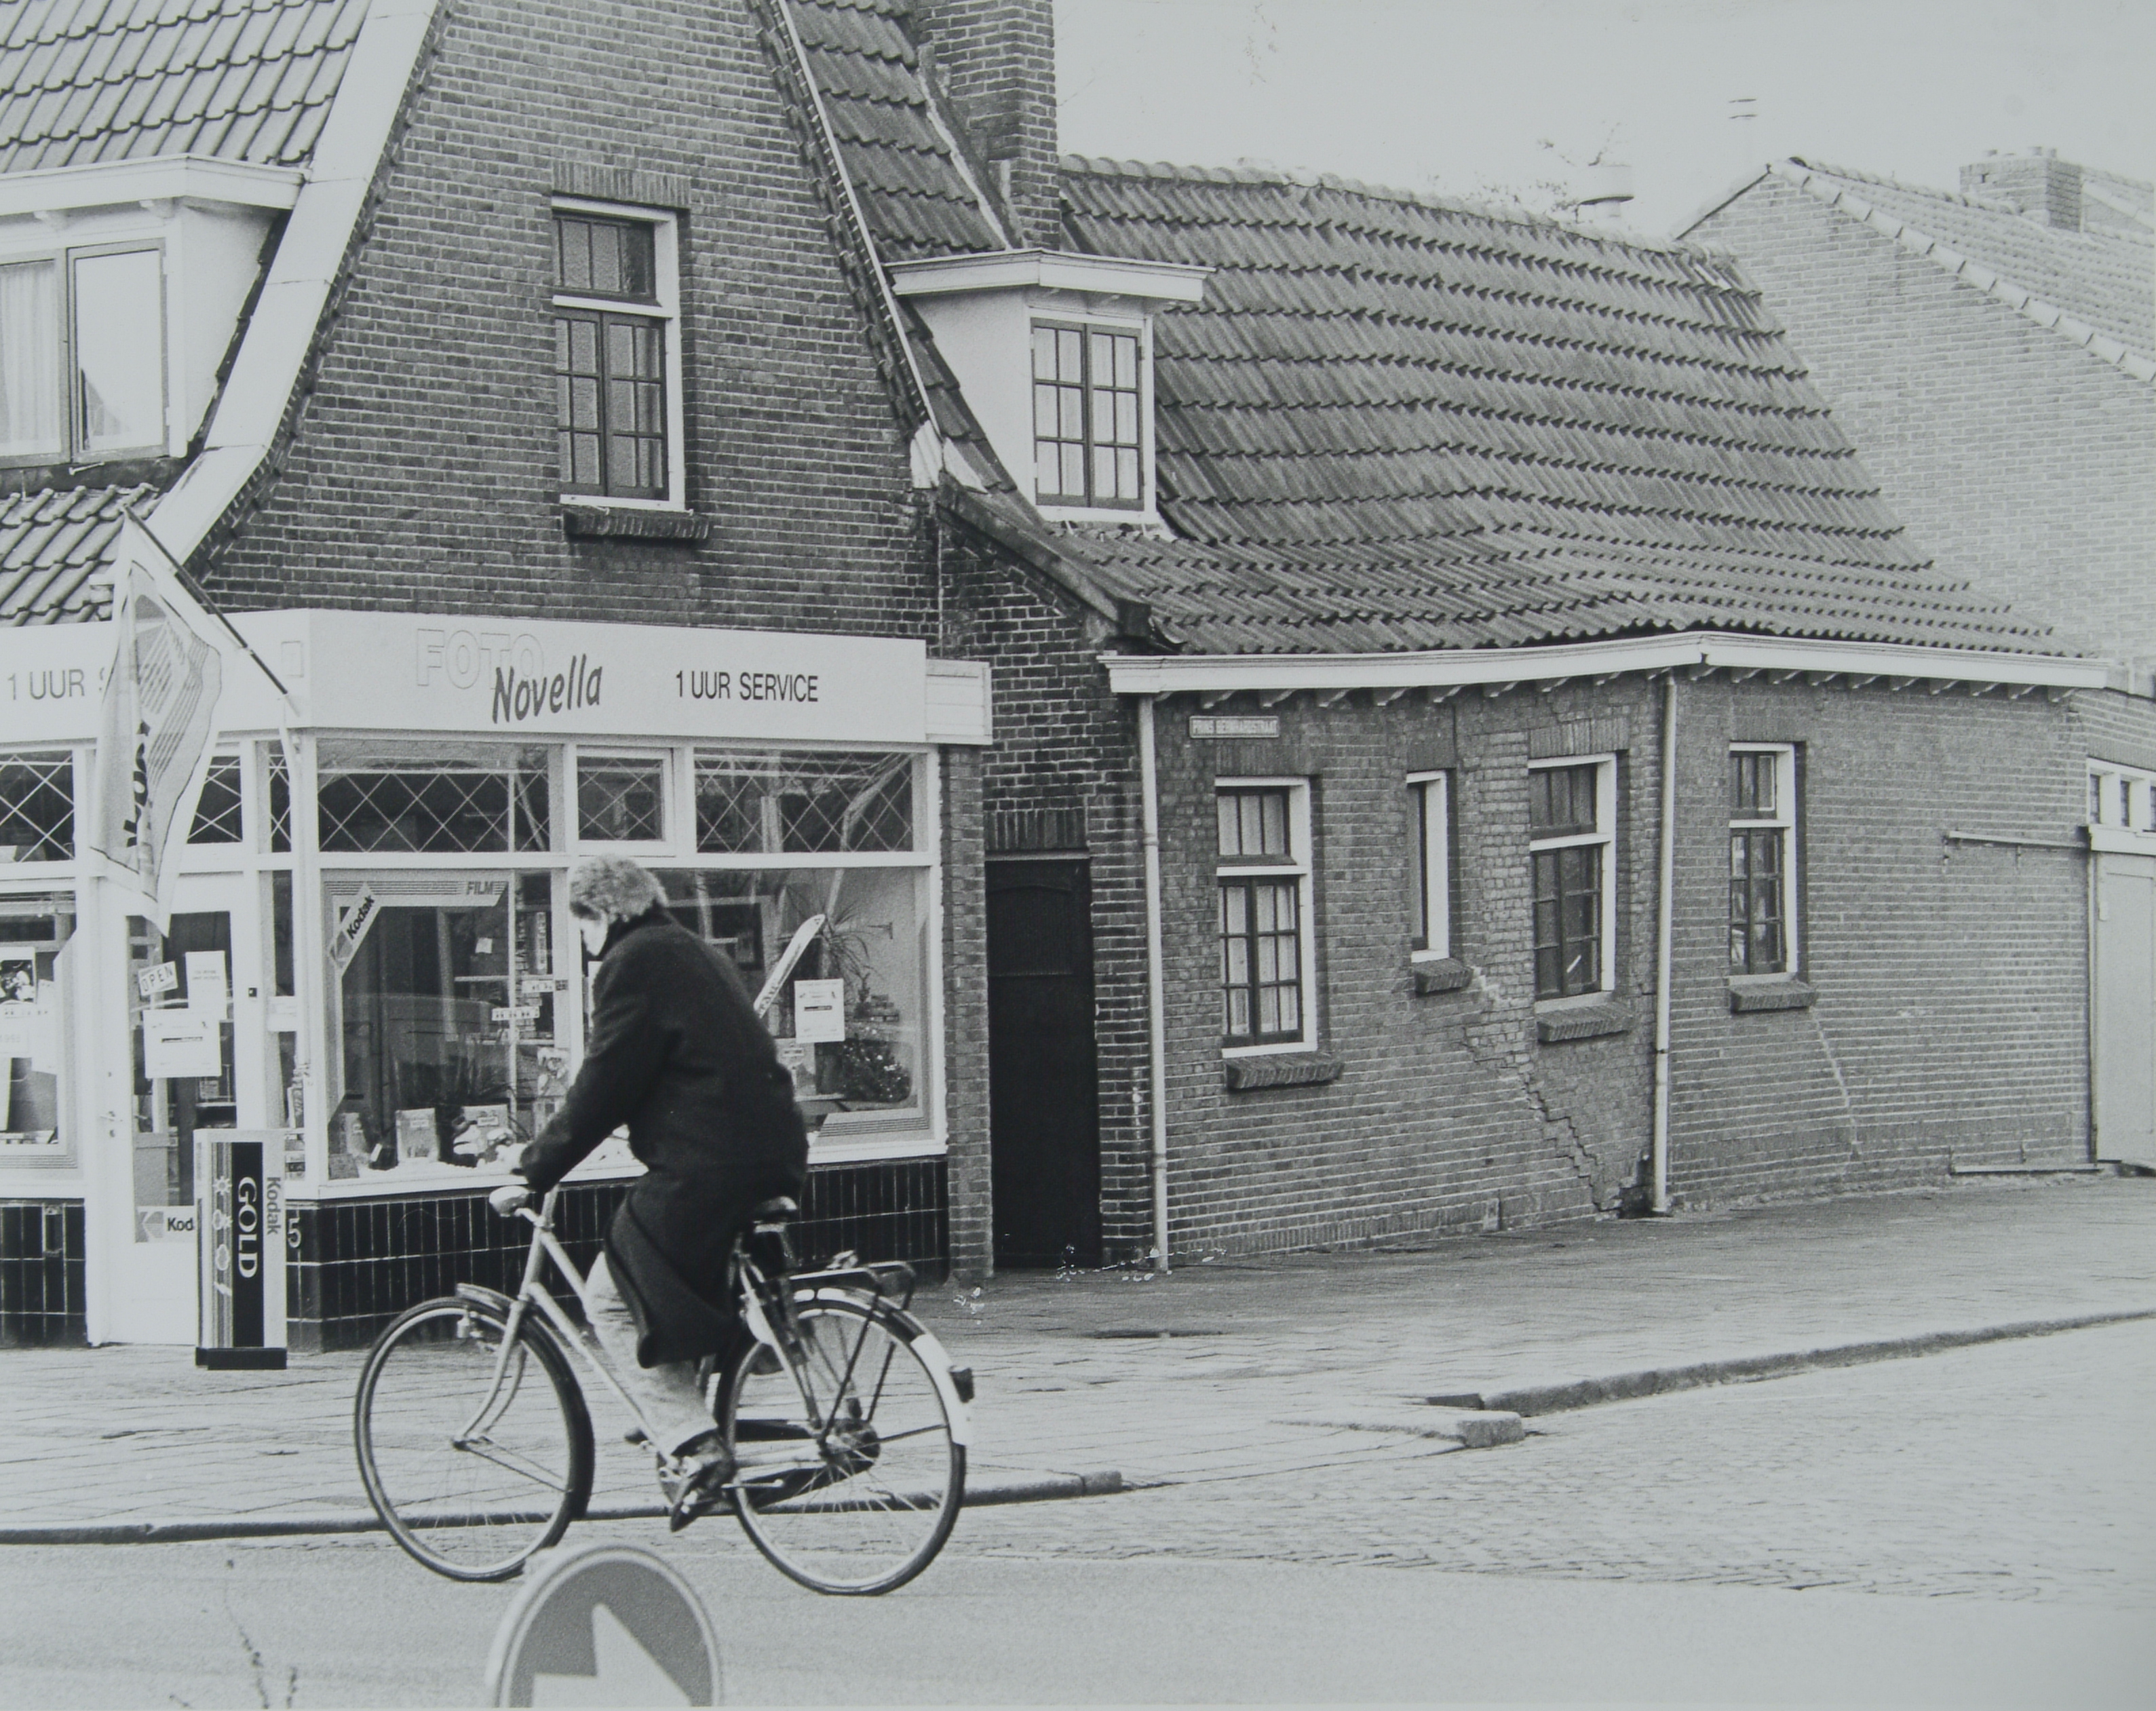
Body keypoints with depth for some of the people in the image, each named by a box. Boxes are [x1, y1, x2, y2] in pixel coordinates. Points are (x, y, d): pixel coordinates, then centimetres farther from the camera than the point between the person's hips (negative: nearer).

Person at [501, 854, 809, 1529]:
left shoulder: (637, 964, -8)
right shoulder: (697, 956, 22)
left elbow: (603, 1087, -11)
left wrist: (536, 1168, -3)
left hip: (703, 1170, -9)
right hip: (771, 1156, 9)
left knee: (614, 1301, 0)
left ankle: (695, 1448, -9)